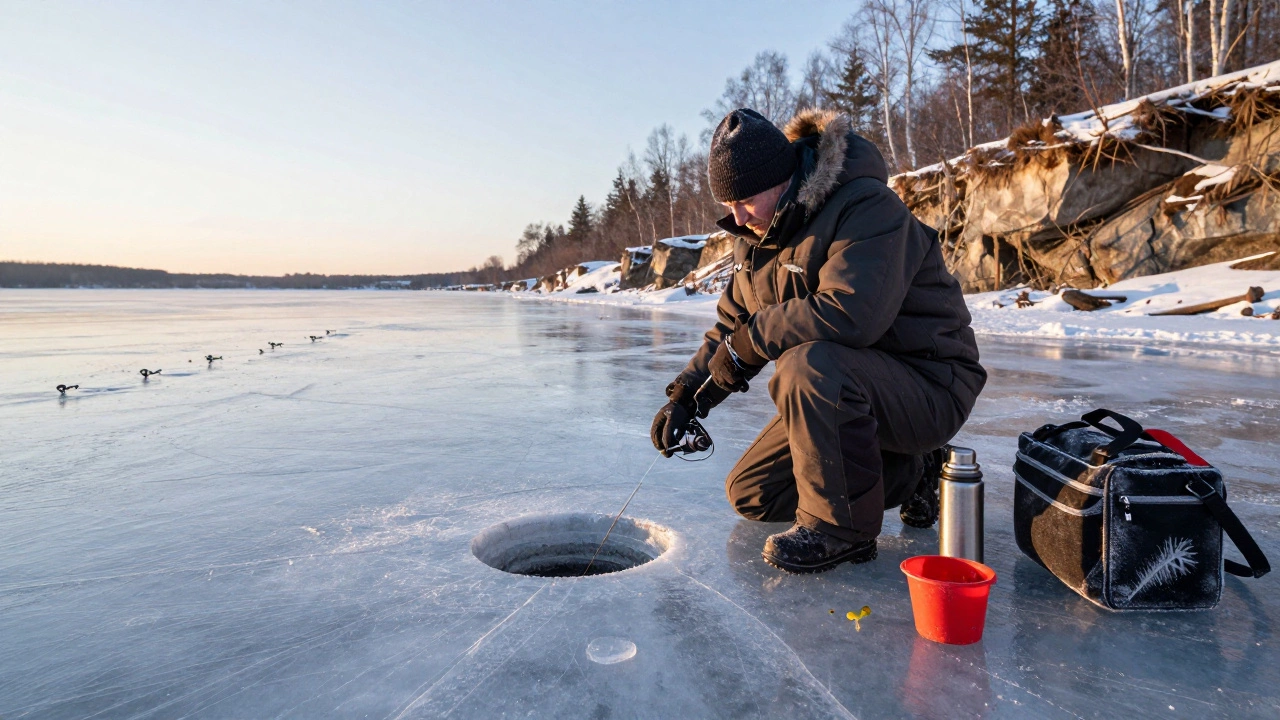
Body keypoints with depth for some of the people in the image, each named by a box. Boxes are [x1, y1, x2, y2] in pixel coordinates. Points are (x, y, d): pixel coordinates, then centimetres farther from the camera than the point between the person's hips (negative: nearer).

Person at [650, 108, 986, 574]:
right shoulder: (759, 235, 5)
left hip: (930, 387, -9)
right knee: (750, 496, 7)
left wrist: (753, 337, -26)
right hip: (843, 393, 9)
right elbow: (733, 323, 10)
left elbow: (850, 313, -39)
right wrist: (687, 396, -3)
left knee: (808, 366, -38)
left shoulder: (867, 208, -22)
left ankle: (841, 525, -17)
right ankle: (908, 474, 13)